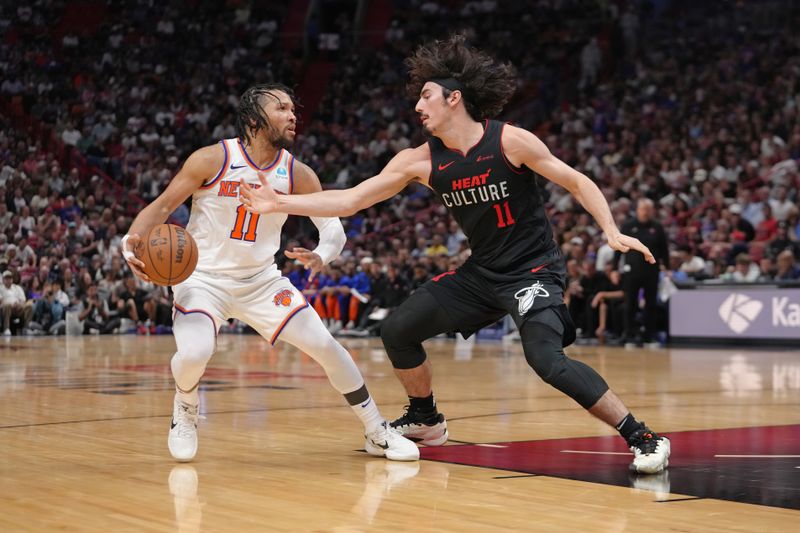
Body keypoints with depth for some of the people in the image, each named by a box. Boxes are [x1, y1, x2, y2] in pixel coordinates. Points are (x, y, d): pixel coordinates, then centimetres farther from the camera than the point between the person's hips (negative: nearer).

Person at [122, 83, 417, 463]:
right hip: (204, 278, -3)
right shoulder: (212, 160, -14)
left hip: (262, 281, 3)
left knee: (325, 346, -6)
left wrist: (322, 255, -25)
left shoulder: (297, 174, -5)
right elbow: (162, 206, -9)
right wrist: (132, 241, -28)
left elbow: (333, 224, -2)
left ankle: (378, 433, 11)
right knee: (193, 354, -29)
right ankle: (185, 411, 8)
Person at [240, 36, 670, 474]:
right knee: (397, 330, 7)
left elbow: (577, 182, -9)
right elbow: (350, 200, -3)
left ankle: (642, 437, -18)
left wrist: (612, 232, -23)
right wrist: (280, 203, -11)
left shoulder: (509, 141, -16)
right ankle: (425, 420, 31)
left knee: (547, 360, -28)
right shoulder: (420, 160, -3)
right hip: (481, 273, 7)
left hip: (534, 270, -6)